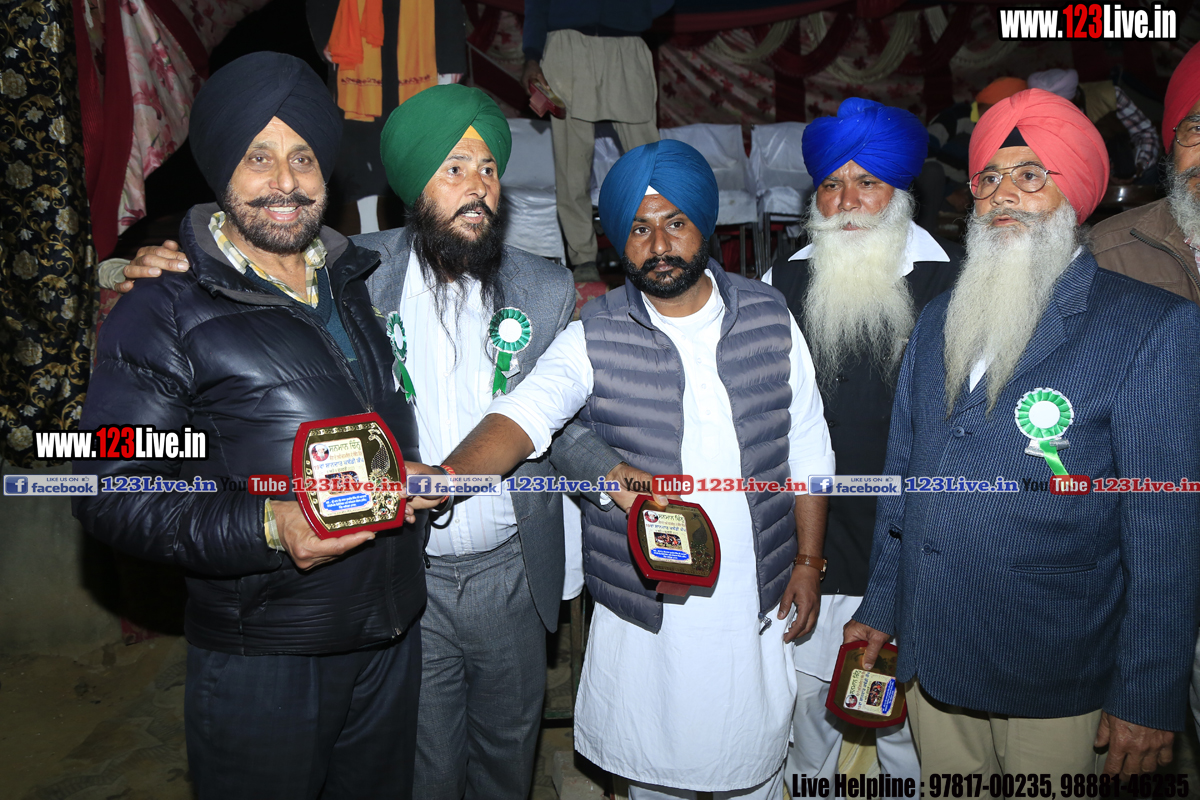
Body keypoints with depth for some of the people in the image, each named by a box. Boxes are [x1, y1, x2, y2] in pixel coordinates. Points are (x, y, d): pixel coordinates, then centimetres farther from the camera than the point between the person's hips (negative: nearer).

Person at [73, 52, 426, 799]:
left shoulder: (361, 283, 7)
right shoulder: (164, 312, -9)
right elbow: (110, 493, -13)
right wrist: (262, 529, -25)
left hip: (393, 638, 5)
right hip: (263, 661, -5)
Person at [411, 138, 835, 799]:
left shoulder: (769, 318, -3)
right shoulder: (596, 337, -9)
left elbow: (807, 451, 4)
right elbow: (523, 414, -25)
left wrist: (809, 561, 4)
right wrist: (448, 474, -43)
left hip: (757, 600, 2)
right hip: (644, 607, -1)